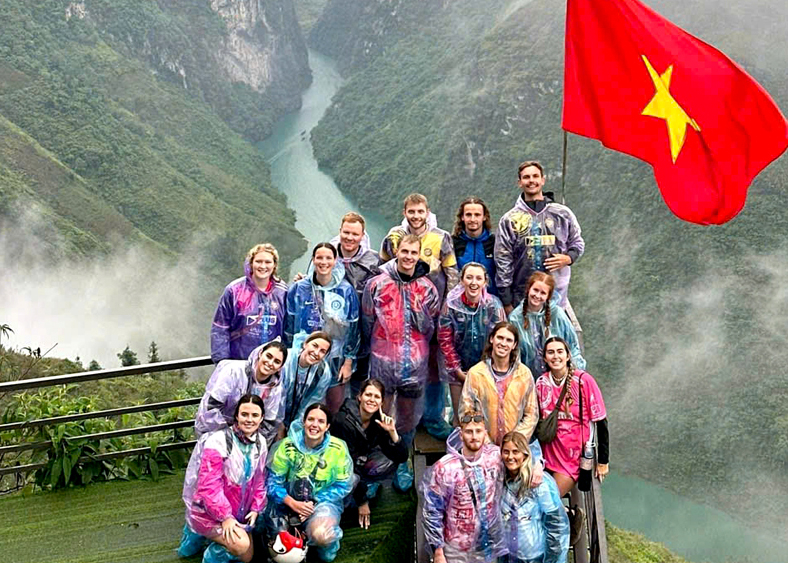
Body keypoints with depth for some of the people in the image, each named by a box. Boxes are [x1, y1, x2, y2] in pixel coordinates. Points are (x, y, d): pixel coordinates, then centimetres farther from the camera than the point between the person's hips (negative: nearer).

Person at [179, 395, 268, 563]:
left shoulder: (260, 443, -1)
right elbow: (209, 486, -26)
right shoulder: (218, 442, -25)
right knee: (241, 546, -28)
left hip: (236, 512, 8)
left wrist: (255, 509, -2)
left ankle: (204, 535, 30)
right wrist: (224, 517, -25)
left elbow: (259, 480, 8)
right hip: (207, 512, -8)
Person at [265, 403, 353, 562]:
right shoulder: (288, 445, -10)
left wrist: (315, 503, -16)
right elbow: (274, 482, -7)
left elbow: (343, 486, -6)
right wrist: (293, 503, -22)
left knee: (321, 535, -34)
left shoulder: (338, 449, -11)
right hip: (291, 501, 2)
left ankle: (328, 543, 4)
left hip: (325, 501, -2)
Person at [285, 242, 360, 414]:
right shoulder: (298, 289, -3)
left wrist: (348, 362, -1)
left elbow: (353, 328, 1)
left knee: (334, 409, 8)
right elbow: (289, 325, 3)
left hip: (336, 361, 0)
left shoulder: (346, 291, -3)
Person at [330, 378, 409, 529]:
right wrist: (362, 501, -21)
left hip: (363, 460, 6)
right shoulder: (344, 421, -29)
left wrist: (392, 431, -30)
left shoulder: (381, 420, -12)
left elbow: (402, 457, -14)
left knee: (389, 462, -21)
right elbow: (349, 464, -25)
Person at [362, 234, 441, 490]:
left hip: (415, 363, 2)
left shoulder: (427, 288, 2)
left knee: (408, 416, 14)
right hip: (383, 361, -2)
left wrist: (419, 310, -8)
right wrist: (375, 349, 10)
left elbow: (430, 329, 7)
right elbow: (367, 322, 6)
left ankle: (402, 463, 31)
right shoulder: (377, 284, -4)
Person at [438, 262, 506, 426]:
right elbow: (445, 339, -7)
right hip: (458, 369, 0)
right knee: (459, 416, 8)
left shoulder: (493, 305, -13)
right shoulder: (451, 304, -13)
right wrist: (457, 370, -6)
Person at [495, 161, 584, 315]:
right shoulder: (510, 219, 4)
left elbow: (578, 243, 19)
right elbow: (502, 261, 3)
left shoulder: (563, 214, 7)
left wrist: (568, 258, -5)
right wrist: (506, 301, 0)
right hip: (522, 298, -1)